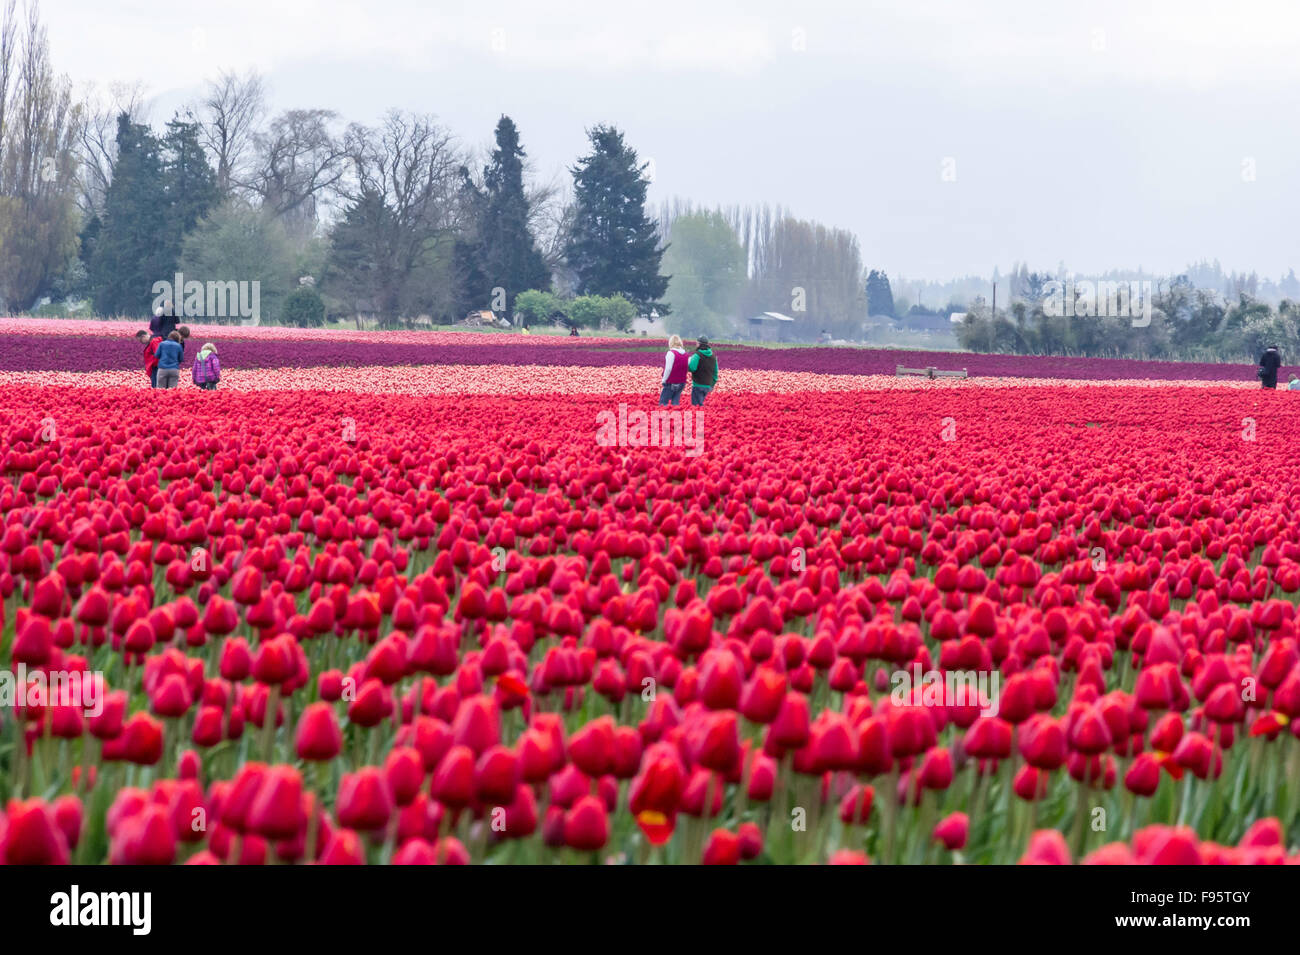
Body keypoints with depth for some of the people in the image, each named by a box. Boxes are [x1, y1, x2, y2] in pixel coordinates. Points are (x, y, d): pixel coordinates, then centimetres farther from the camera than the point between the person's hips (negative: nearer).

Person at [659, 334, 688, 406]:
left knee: (663, 402, -1)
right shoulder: (685, 354, 7)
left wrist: (663, 380, -7)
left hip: (671, 383, -6)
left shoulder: (671, 353, -13)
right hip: (681, 383, 6)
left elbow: (668, 369, -15)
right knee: (675, 402, 10)